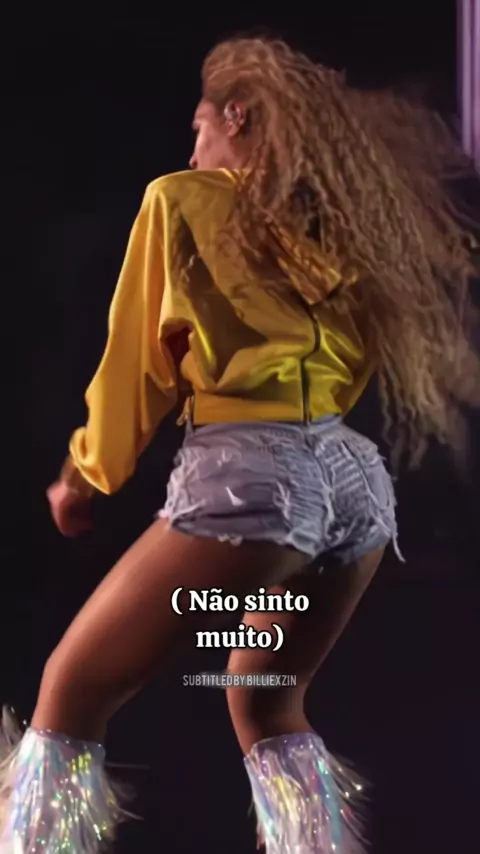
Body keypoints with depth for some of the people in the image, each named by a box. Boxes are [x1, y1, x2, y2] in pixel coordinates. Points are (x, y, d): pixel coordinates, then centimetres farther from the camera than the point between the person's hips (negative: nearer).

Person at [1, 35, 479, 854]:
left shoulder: (182, 198, 6)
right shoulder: (334, 223, 21)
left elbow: (140, 354, 9)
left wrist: (89, 471, 21)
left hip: (249, 473, -6)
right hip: (357, 477, 7)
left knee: (69, 694, 5)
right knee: (265, 703, 25)